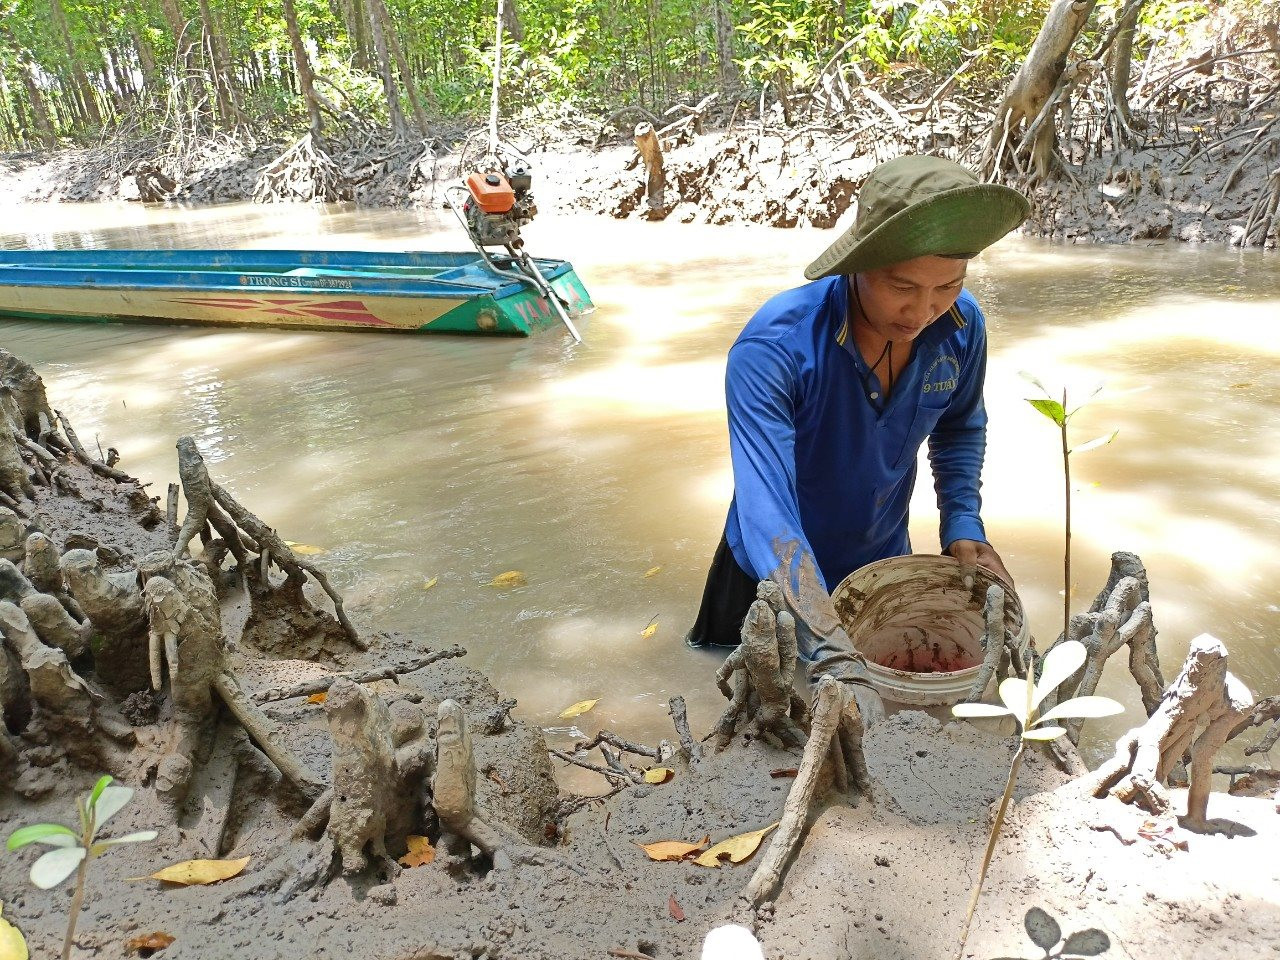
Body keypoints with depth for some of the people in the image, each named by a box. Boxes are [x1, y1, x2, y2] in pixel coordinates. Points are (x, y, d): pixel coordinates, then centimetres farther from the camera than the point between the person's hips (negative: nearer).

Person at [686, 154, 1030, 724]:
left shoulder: (961, 326, -19)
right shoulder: (772, 347, -36)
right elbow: (766, 511, -46)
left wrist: (963, 525, -12)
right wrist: (835, 659, -55)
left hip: (884, 565, 4)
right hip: (779, 580, -3)